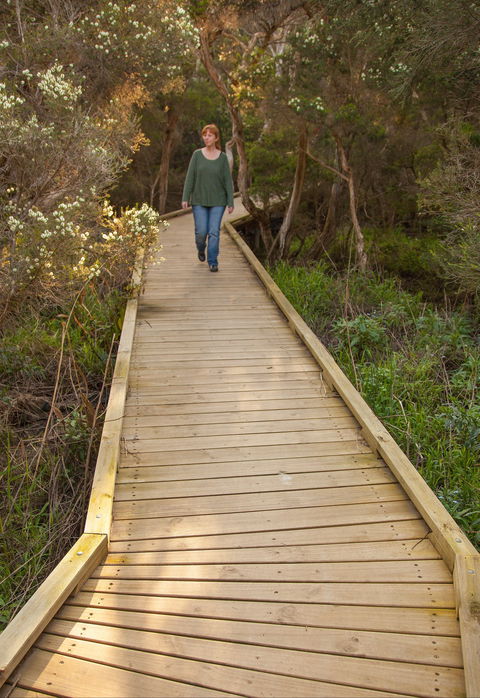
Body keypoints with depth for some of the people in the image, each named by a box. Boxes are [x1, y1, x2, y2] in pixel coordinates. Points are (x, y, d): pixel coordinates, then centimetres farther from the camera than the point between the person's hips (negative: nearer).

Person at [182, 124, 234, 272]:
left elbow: (228, 181, -2)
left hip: (217, 201, 0)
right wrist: (185, 198, -9)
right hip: (199, 200, 0)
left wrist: (230, 202, -6)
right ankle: (201, 248, 32)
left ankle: (213, 262, 3)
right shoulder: (197, 154, -2)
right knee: (201, 231, -2)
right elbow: (190, 177, -3)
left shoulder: (222, 157, -2)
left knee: (214, 232, -6)